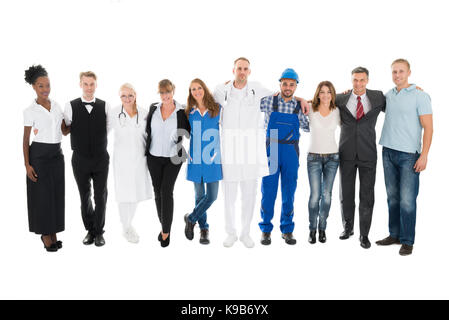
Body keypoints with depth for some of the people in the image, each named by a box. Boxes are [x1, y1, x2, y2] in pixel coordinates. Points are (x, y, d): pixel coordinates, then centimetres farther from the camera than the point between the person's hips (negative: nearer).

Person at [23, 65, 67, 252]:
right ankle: (45, 234, 18)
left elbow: (64, 130, 13)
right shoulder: (30, 111, -5)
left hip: (57, 154, 5)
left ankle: (53, 232, 23)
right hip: (39, 154, -5)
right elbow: (26, 140, -4)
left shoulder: (57, 106, 8)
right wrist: (27, 164, -9)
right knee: (42, 194, 2)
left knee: (57, 193, 9)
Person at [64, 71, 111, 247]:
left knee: (101, 197, 7)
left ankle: (99, 232, 23)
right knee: (85, 197, 12)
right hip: (80, 159, 0)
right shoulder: (70, 106, -2)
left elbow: (111, 129, 7)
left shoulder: (105, 106, -1)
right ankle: (90, 230, 29)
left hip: (101, 158, 0)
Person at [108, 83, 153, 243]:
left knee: (137, 192, 11)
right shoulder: (114, 113, -6)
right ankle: (126, 229, 20)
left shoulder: (144, 113, 1)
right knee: (124, 194, 2)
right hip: (122, 159, -3)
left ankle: (129, 223, 34)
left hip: (140, 158, 3)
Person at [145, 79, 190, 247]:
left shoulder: (181, 112, -5)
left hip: (173, 158, -3)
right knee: (157, 192, 9)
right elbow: (148, 130, 13)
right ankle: (164, 226, 24)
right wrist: (146, 149, 10)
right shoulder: (153, 109, 4)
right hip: (154, 157, 3)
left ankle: (166, 231, 2)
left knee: (167, 191, -10)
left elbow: (188, 132, 5)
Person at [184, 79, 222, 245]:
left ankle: (191, 218, 17)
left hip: (212, 158, -1)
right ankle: (204, 228, 23)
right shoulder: (189, 112, 7)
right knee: (200, 195, 7)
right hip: (196, 158, 1)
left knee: (212, 195, -5)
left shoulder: (217, 108, 3)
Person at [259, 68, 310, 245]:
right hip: (271, 151, -2)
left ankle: (287, 229, 21)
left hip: (291, 152, 2)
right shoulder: (268, 101, 1)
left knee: (289, 191, 7)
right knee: (268, 191, 2)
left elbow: (308, 128, 12)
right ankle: (266, 229, 16)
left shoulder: (300, 106, 7)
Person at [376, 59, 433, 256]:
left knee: (407, 200, -5)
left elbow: (428, 127, -6)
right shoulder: (387, 95, 12)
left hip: (409, 155, -5)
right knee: (392, 198, 10)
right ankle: (394, 234, 20)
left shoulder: (420, 96, -2)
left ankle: (407, 241, 5)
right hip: (388, 152, 5)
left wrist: (424, 155, -14)